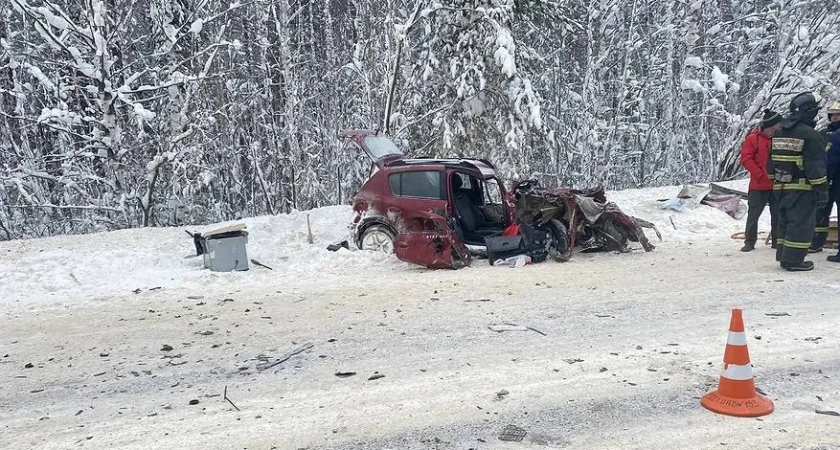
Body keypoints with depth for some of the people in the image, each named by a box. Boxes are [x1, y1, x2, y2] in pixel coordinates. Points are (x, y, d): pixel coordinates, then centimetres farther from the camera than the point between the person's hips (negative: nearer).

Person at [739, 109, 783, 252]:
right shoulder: (753, 139, -5)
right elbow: (746, 159, -10)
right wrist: (761, 175, -14)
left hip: (777, 185, 4)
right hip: (758, 186, -4)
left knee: (777, 214, 9)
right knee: (753, 214, 2)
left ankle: (777, 240, 19)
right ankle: (750, 241, 11)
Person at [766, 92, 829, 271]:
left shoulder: (779, 134, 12)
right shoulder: (810, 135, -14)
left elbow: (771, 162, 17)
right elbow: (816, 166, -17)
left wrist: (775, 182, 24)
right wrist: (821, 191, -13)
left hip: (781, 188, 8)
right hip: (802, 189, -8)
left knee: (784, 222, 15)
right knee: (801, 223, -2)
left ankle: (783, 256, 21)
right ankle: (793, 260, -2)